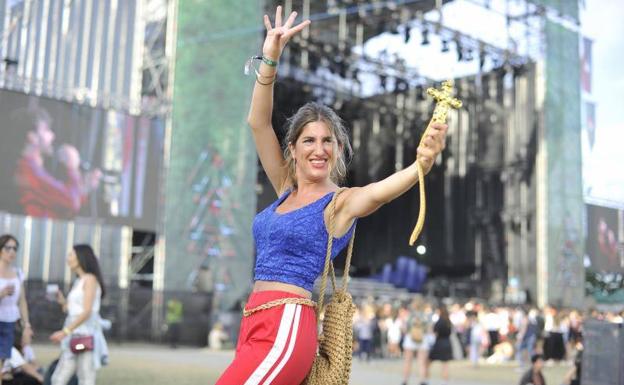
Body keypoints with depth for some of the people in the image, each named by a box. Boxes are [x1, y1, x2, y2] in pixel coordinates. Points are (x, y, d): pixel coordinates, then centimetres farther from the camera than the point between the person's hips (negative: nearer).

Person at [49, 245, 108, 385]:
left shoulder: (90, 279, -6)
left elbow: (87, 311, -16)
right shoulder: (78, 282, 20)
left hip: (86, 336, -9)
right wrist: (62, 301, 9)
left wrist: (65, 331, -20)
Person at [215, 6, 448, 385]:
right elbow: (258, 124, 8)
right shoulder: (286, 191, 14)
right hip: (257, 324, 7)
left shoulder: (341, 202, -3)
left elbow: (384, 189, -25)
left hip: (286, 327, -7)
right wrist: (270, 60, -2)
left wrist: (423, 162, -46)